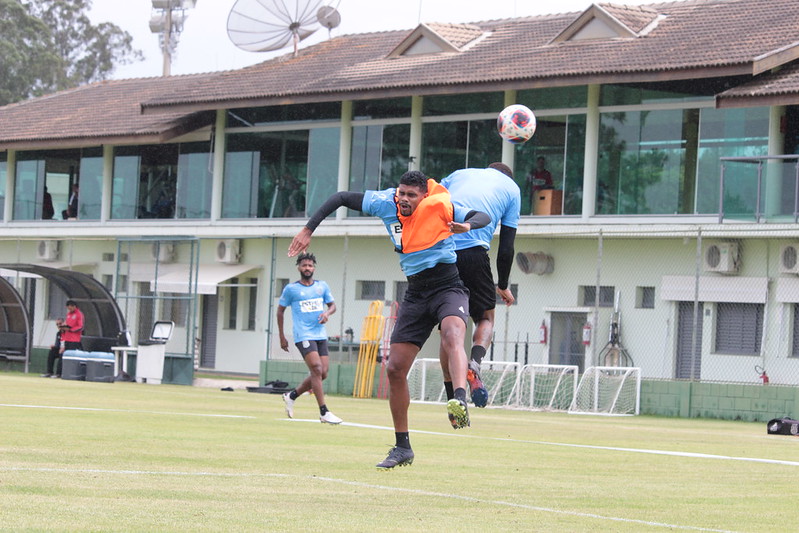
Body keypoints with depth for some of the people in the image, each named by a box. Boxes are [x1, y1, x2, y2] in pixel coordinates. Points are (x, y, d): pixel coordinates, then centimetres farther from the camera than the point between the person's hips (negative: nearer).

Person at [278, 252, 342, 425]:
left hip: (320, 336, 5)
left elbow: (332, 305, 20)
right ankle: (324, 412, -18)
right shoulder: (291, 289, 1)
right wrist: (282, 337, 8)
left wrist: (327, 313, -5)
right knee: (317, 369, -19)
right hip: (303, 336, -5)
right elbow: (280, 310, 9)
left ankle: (292, 395, 23)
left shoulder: (322, 286, 11)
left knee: (322, 374, 2)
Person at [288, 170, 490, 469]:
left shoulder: (440, 206, -12)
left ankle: (460, 401, -62)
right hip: (415, 295, 5)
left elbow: (484, 217, -14)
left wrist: (467, 225, -37)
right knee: (395, 369, 0)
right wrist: (308, 230, 1)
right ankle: (402, 448, 12)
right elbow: (341, 198, 7)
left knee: (451, 335, -38)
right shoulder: (385, 203, -1)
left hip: (448, 288, -5)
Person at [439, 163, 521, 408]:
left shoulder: (459, 174, 28)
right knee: (485, 318, 15)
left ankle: (452, 400, 11)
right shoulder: (511, 188, 20)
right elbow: (506, 247, 15)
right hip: (473, 253, -3)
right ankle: (474, 363, -16)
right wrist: (503, 286, 24)